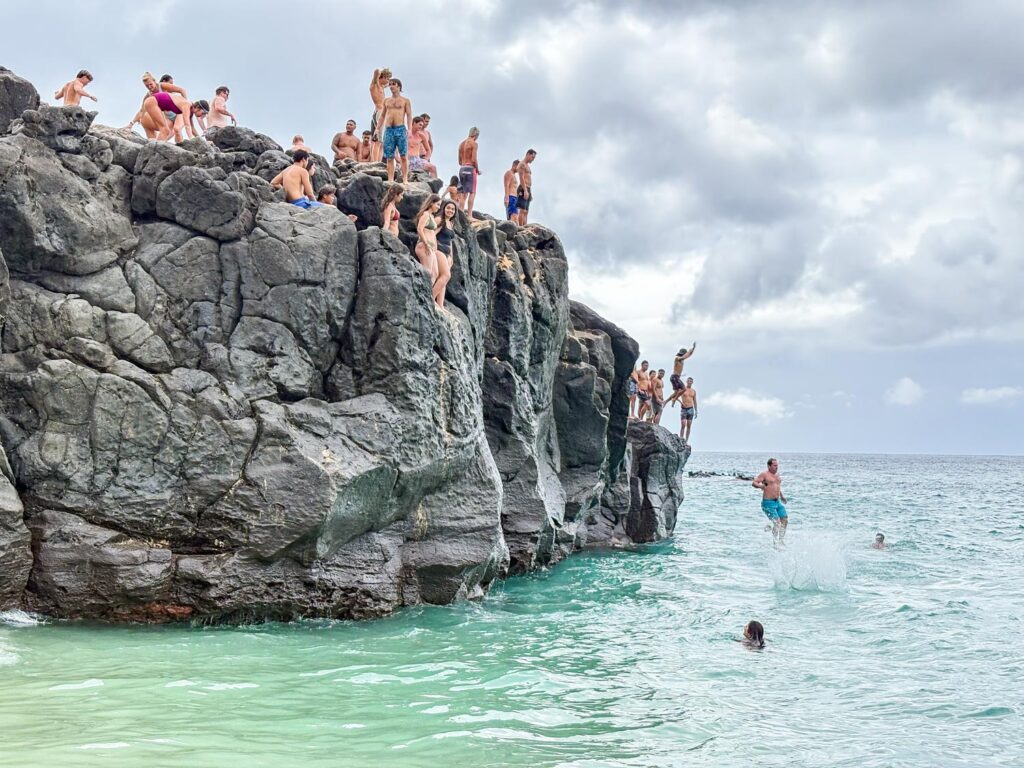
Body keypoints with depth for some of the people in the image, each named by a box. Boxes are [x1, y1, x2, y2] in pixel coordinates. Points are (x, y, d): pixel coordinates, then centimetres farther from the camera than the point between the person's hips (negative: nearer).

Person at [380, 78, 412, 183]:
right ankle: (390, 180, -1)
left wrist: (409, 129, -12)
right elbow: (383, 116, 20)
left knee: (404, 156, -7)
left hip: (400, 129, -3)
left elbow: (409, 115, 1)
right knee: (389, 157, -1)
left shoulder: (405, 101, 8)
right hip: (388, 130, 3)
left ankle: (405, 179, -8)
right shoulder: (386, 101, 18)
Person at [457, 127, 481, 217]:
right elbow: (474, 159, -15)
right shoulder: (473, 143, -7)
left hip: (462, 168, 7)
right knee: (472, 193, -7)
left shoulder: (462, 143, 16)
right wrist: (477, 170, -2)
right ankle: (469, 215, -14)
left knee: (464, 193, 10)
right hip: (470, 168, -7)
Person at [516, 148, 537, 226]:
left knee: (526, 212, 4)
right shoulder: (522, 164, -5)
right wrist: (525, 191, -24)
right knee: (522, 210, -15)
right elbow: (521, 178, -16)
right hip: (523, 190, -10)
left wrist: (530, 193, 22)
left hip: (527, 190, 10)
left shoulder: (527, 166, 26)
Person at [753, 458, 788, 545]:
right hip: (768, 503, -8)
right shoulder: (764, 474, -8)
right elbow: (754, 483, -15)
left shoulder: (777, 475, 16)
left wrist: (782, 495, 25)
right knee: (777, 522, -15)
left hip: (777, 502, 8)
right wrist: (760, 486, -34)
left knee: (785, 520, 4)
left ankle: (781, 540, 18)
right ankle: (776, 543, -6)